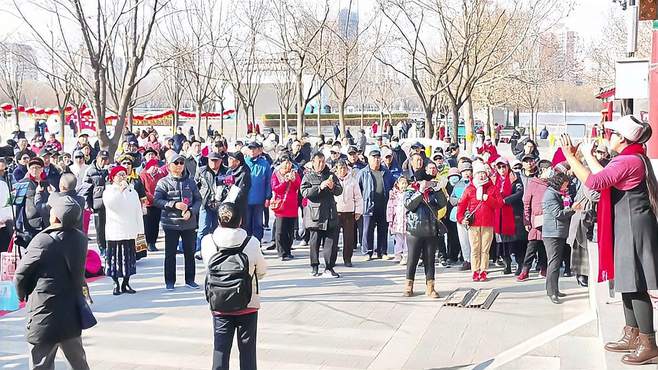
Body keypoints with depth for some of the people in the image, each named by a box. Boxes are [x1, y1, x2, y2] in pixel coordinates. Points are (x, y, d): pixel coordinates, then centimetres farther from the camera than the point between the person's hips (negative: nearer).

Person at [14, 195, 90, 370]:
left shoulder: (43, 241, -18)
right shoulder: (81, 238, -2)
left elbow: (21, 274, -8)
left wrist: (23, 295, 9)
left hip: (45, 314, -6)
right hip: (73, 313, 6)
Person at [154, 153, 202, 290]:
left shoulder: (190, 182, 7)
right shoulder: (163, 182, -2)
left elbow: (198, 199, 6)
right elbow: (157, 200, -9)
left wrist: (191, 211, -11)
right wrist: (174, 204, -19)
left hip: (189, 223, 3)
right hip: (171, 223, -3)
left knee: (190, 252, 10)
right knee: (170, 253, 5)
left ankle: (190, 279, 22)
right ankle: (170, 281, 16)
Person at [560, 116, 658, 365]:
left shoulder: (629, 161, -19)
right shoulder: (631, 158, 14)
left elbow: (593, 181, -26)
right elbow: (605, 177, 25)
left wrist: (570, 156, -19)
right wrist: (587, 155, 29)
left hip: (633, 229, -11)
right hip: (626, 229, 11)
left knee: (635, 286, -7)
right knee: (627, 284, 15)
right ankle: (632, 336, 23)